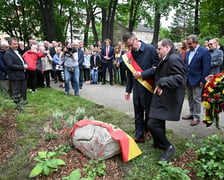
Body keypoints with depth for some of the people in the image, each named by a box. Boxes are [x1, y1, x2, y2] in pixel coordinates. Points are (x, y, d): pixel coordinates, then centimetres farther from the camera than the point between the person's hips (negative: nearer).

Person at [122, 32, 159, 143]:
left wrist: (142, 74, -17)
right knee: (138, 114, 12)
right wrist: (128, 90, 12)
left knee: (149, 113, 8)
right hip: (136, 88, 5)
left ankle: (147, 131, 31)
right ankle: (139, 136, 24)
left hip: (148, 88, -5)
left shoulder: (150, 49, -11)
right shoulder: (129, 54, 5)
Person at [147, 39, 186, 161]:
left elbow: (179, 78, -29)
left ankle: (168, 147, 6)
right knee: (159, 122, 23)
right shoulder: (167, 59, 15)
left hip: (167, 100, -11)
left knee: (152, 124, -13)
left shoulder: (174, 59, -18)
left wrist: (161, 82, -32)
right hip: (162, 98, 11)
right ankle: (159, 143, 42)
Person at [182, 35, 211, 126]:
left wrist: (202, 81, -15)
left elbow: (206, 68, -12)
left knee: (196, 99, 0)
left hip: (197, 80, -6)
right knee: (190, 98, 15)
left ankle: (196, 117, 12)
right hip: (187, 80, 6)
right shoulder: (188, 52, 10)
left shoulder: (204, 51, -10)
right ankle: (192, 113, 29)